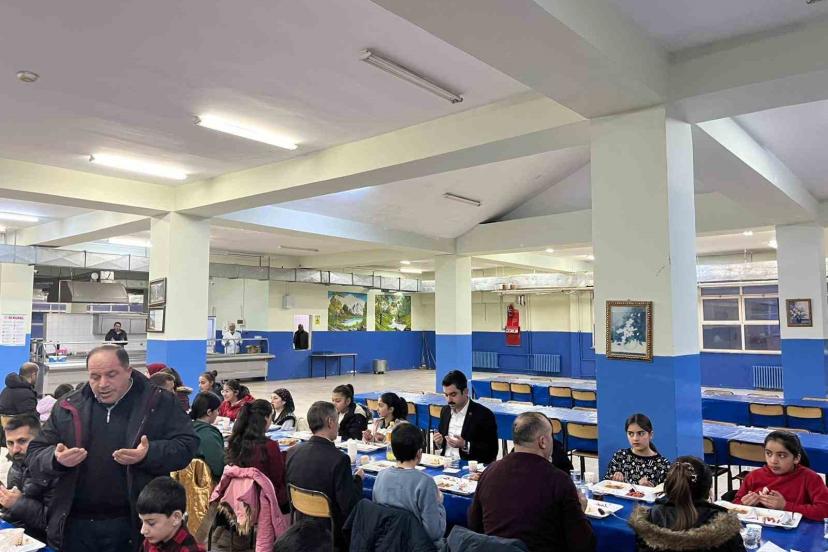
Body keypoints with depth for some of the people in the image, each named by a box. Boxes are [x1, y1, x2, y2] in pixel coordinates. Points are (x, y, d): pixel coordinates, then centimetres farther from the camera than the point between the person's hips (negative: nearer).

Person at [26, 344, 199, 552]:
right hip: (75, 524, 3)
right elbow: (35, 455, 9)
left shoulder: (159, 402, -4)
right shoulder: (69, 406, 7)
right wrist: (56, 459, -13)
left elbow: (187, 444, -6)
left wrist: (149, 454, -24)